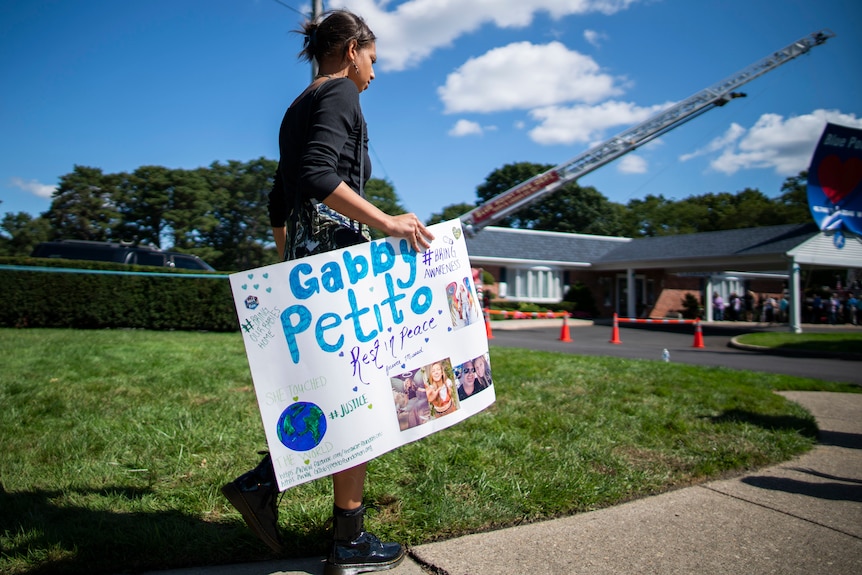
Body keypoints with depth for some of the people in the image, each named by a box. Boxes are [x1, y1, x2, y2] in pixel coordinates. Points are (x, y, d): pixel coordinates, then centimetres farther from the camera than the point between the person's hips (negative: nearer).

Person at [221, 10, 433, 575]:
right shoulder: (340, 93, -4)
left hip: (305, 257, 10)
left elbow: (279, 205, 23)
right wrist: (386, 222, -23)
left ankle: (264, 480, 11)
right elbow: (318, 176, -22)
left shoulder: (297, 109, 23)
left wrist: (292, 266, 27)